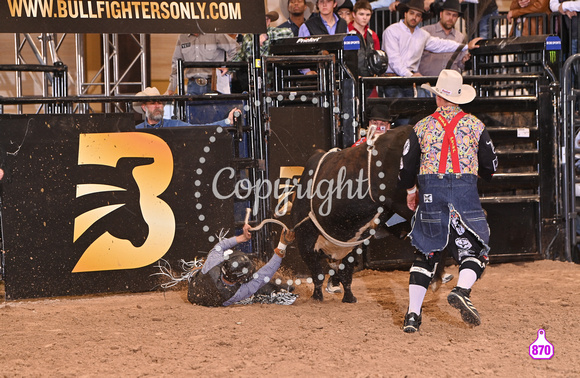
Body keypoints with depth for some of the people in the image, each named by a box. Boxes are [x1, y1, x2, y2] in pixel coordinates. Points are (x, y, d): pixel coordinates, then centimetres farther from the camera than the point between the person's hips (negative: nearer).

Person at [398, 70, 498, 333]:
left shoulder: (423, 126, 7)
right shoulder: (475, 125, 7)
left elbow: (407, 165, 10)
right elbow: (490, 167, 12)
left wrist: (410, 190, 28)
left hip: (430, 191, 1)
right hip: (465, 190, -1)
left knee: (426, 253, 11)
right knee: (473, 251, 4)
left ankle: (413, 313, 3)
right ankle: (462, 290, -26)